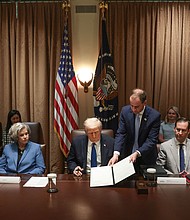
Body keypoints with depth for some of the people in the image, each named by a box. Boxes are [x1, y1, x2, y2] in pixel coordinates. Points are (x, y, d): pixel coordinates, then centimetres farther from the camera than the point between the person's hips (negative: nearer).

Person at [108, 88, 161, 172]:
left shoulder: (154, 115, -18)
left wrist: (137, 153, -32)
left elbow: (151, 140, -19)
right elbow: (120, 133, -11)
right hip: (127, 155, 2)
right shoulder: (125, 111, -10)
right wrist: (116, 153, -25)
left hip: (146, 158, -2)